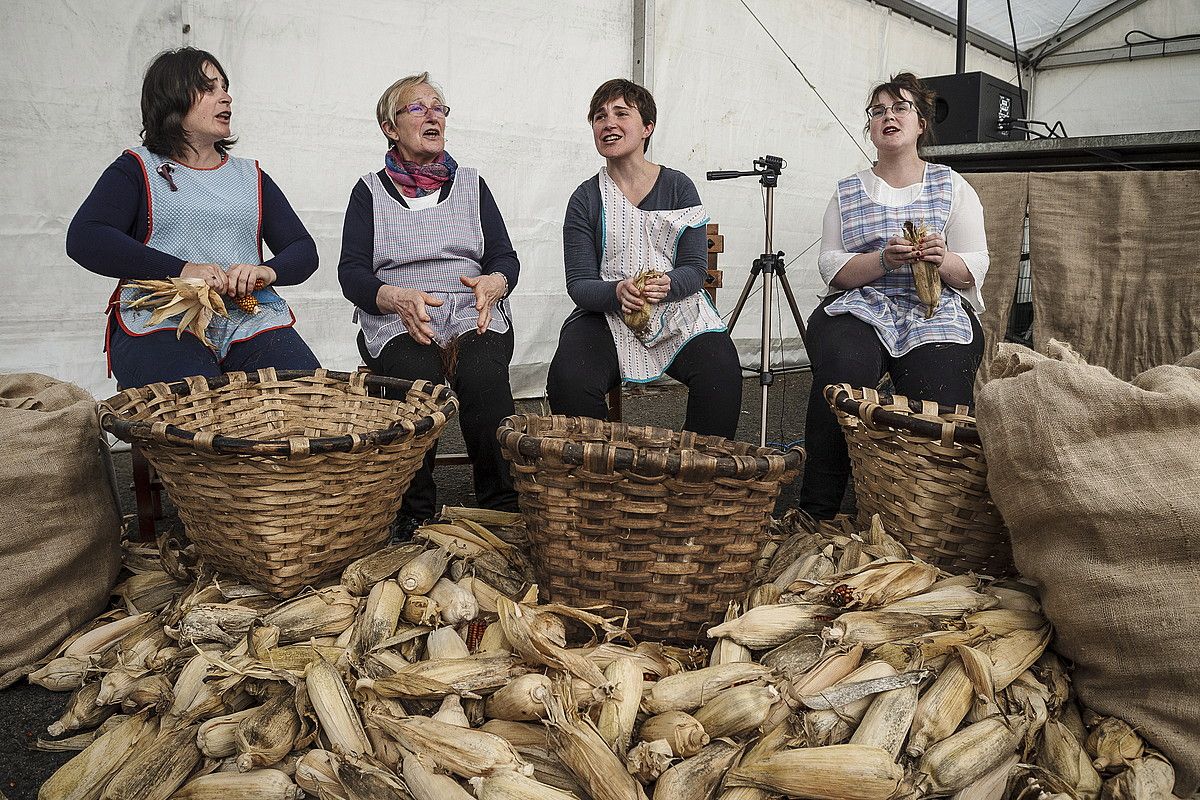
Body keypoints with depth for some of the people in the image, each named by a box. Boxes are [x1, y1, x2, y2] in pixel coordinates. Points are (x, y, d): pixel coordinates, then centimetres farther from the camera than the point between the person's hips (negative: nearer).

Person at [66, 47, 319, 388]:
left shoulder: (252, 177, 24)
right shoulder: (138, 169, 13)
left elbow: (304, 250, 17)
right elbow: (83, 239, -4)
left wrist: (269, 270, -8)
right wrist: (181, 269, -16)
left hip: (252, 319, 3)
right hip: (163, 322, -3)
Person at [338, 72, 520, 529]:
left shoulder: (471, 184, 20)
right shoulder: (371, 190, 14)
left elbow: (506, 258, 14)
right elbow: (351, 272, 3)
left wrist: (493, 283, -12)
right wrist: (397, 297, -19)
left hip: (472, 315, 1)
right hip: (396, 320, -1)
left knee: (483, 375, -33)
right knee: (418, 377, -34)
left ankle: (502, 509, -24)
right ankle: (413, 516, -22)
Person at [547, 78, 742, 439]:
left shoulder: (679, 187, 6)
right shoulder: (585, 199, 6)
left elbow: (695, 269, 0)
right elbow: (579, 284, -1)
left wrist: (667, 285, -23)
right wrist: (617, 293, -24)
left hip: (678, 311, 0)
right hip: (607, 316, 0)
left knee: (721, 373, -28)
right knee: (568, 380, -28)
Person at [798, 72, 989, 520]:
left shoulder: (953, 187, 15)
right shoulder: (847, 193, 18)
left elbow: (975, 268, 7)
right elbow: (831, 266, 6)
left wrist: (942, 259, -17)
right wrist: (884, 259, -14)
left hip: (938, 312, 1)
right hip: (860, 308, 0)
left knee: (937, 399, -30)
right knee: (842, 369, -33)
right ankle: (815, 514, -24)